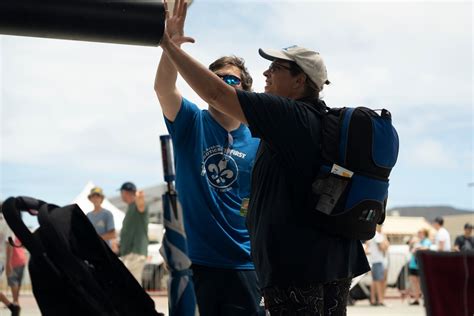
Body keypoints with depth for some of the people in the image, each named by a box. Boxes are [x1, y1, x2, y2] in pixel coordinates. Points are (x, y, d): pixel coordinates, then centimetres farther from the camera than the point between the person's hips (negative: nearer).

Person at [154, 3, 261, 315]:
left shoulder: (258, 143, 4)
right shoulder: (191, 123, 0)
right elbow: (163, 87, -19)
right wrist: (173, 39, -35)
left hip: (243, 262, 1)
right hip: (195, 258, -1)